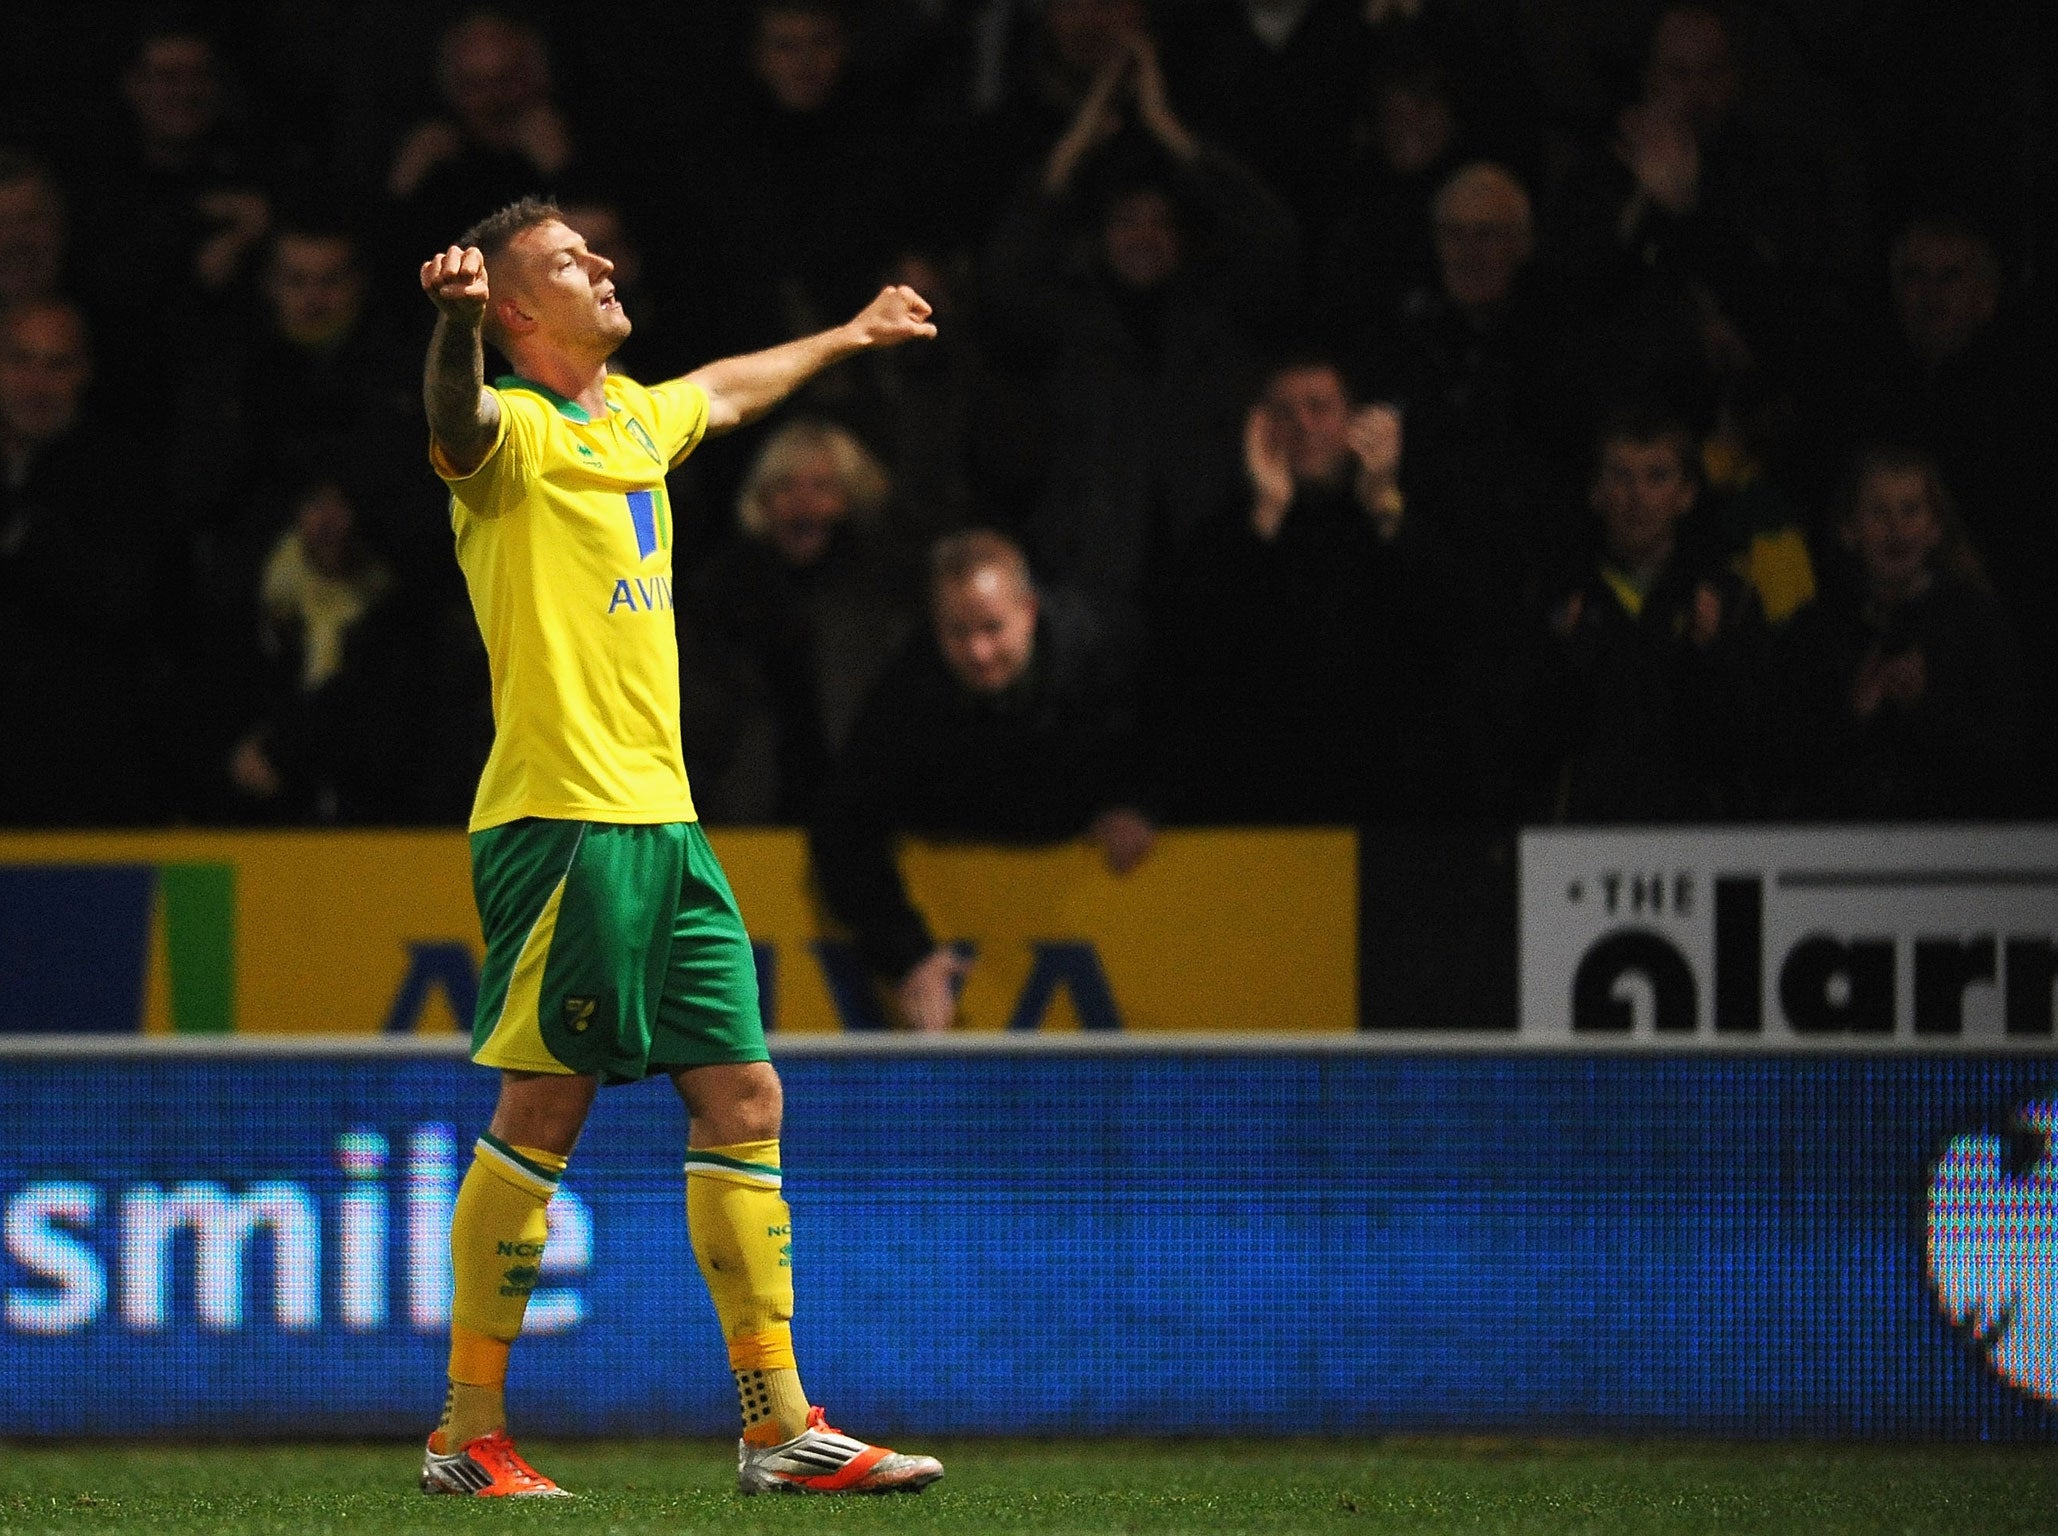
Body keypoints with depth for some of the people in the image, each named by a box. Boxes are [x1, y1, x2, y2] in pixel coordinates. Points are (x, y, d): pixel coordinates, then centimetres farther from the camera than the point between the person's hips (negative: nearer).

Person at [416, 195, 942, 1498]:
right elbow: (456, 424, -34)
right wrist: (454, 317, -55)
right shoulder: (513, 431, -8)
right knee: (542, 1111, -7)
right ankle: (469, 1436, 0)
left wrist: (852, 337, 56)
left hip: (663, 820, 8)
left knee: (744, 1100, 6)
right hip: (564, 816, -8)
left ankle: (779, 1426, 9)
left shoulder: (636, 414, 17)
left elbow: (724, 393, 41)